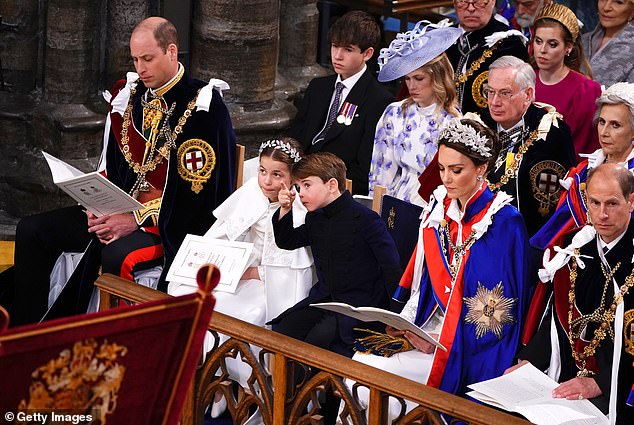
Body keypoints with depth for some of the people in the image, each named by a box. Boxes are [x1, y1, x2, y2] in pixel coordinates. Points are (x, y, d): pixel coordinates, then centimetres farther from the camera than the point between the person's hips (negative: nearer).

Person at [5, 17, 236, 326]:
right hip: (120, 209, 7)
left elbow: (195, 188, -17)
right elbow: (109, 165, 15)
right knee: (32, 231, -4)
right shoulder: (128, 95, 8)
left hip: (172, 223, -7)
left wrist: (137, 219, -21)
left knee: (117, 255, -38)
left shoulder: (202, 108, -13)